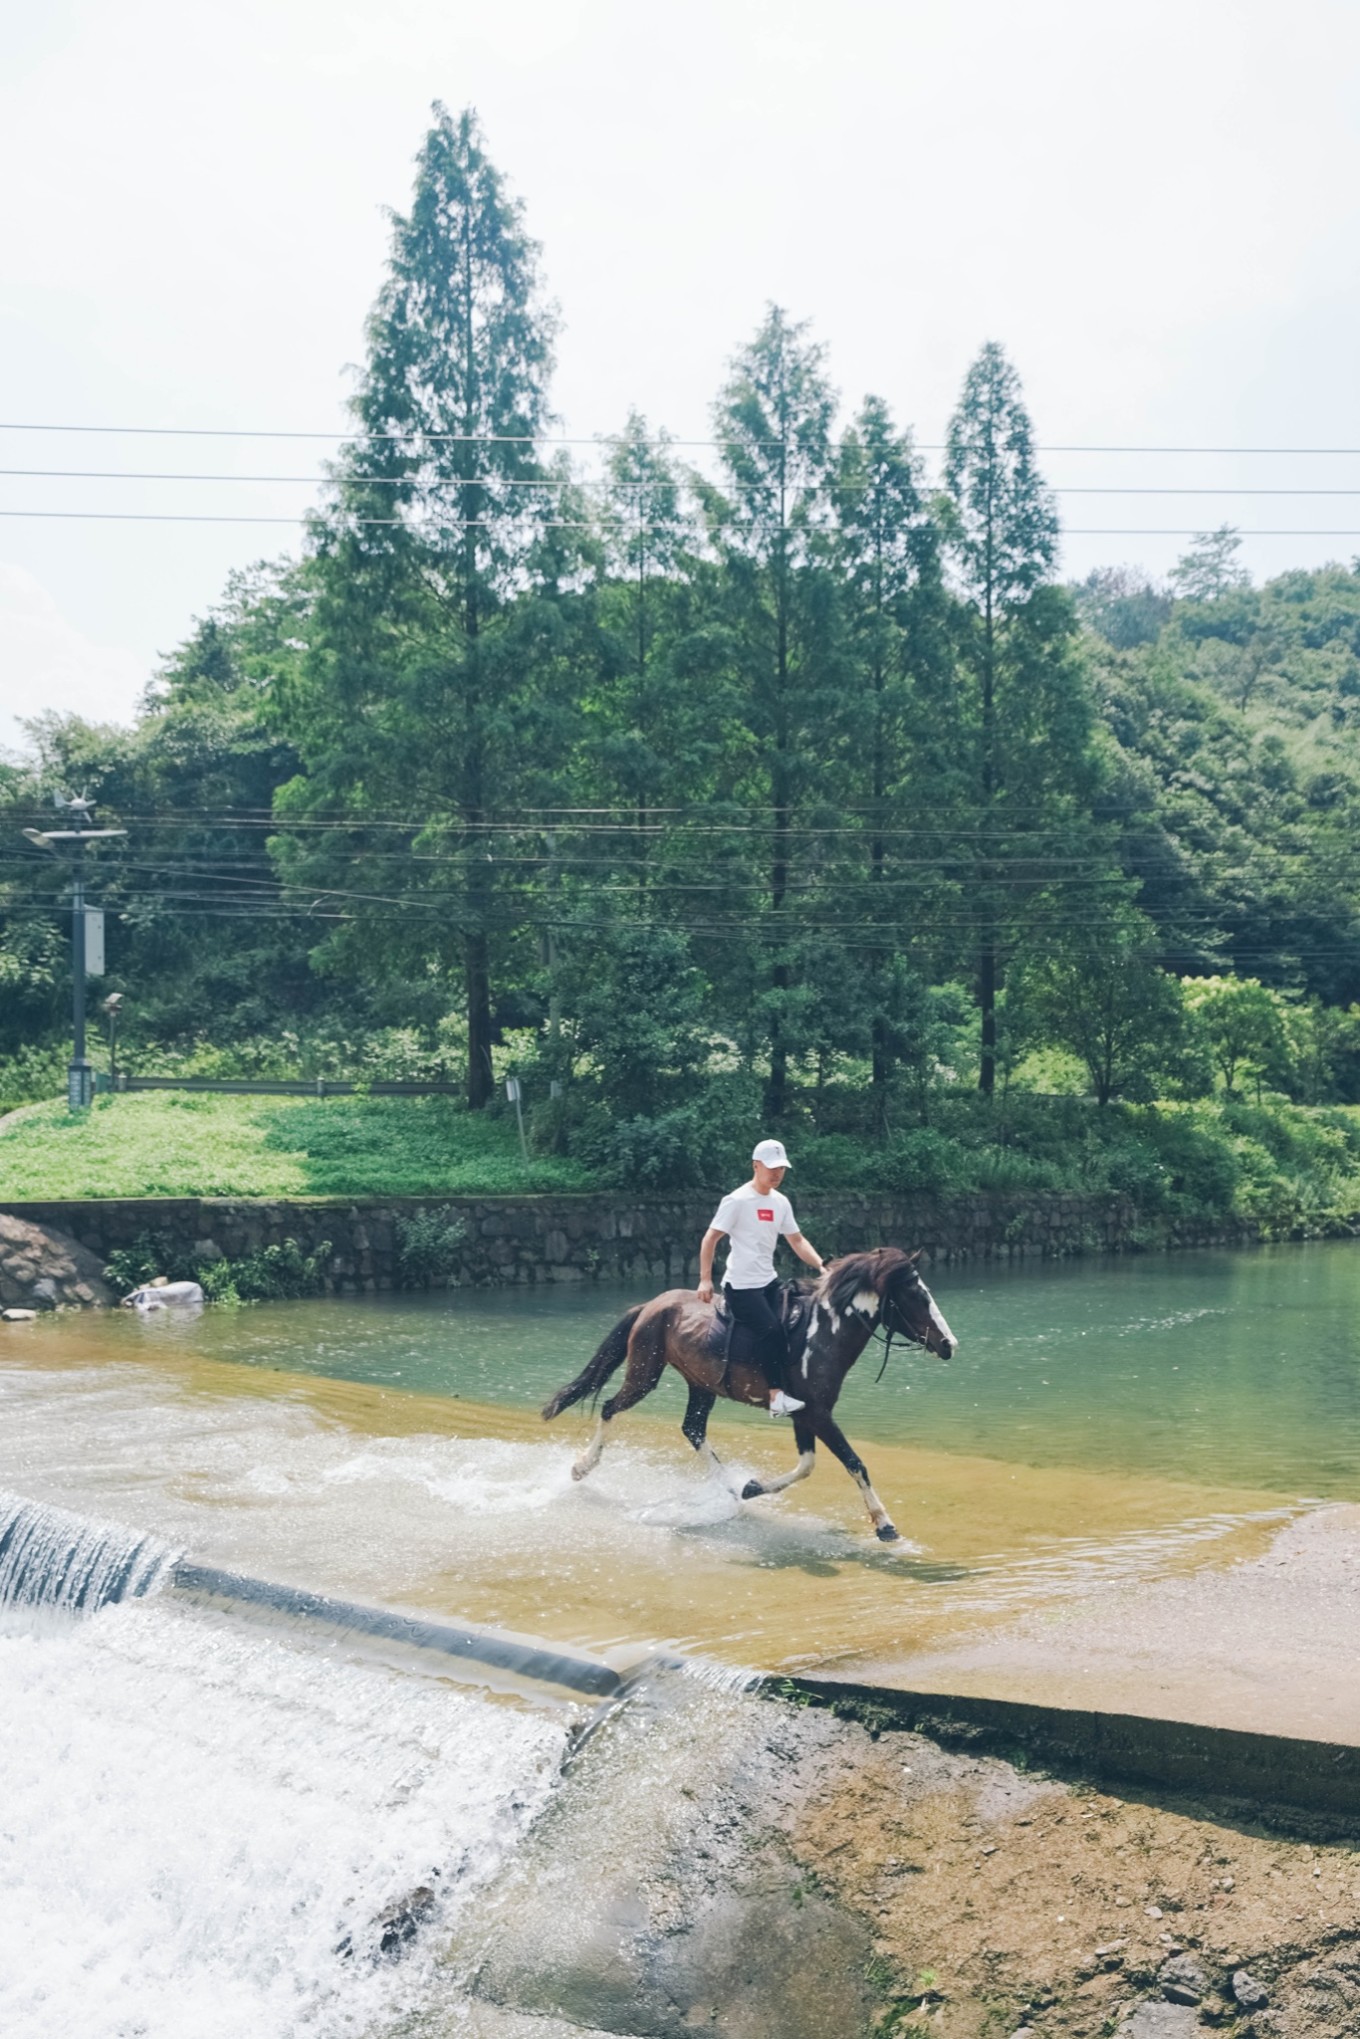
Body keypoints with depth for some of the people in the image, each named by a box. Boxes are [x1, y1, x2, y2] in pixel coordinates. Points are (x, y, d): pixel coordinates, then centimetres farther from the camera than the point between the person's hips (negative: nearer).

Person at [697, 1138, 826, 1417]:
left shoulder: (781, 1203, 10)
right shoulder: (737, 1201, -11)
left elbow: (797, 1241, 15)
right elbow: (710, 1239, -10)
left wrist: (822, 1267, 2)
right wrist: (705, 1280, -15)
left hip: (769, 1282, 8)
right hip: (742, 1286, -8)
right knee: (771, 1330, -24)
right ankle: (777, 1397, -23)